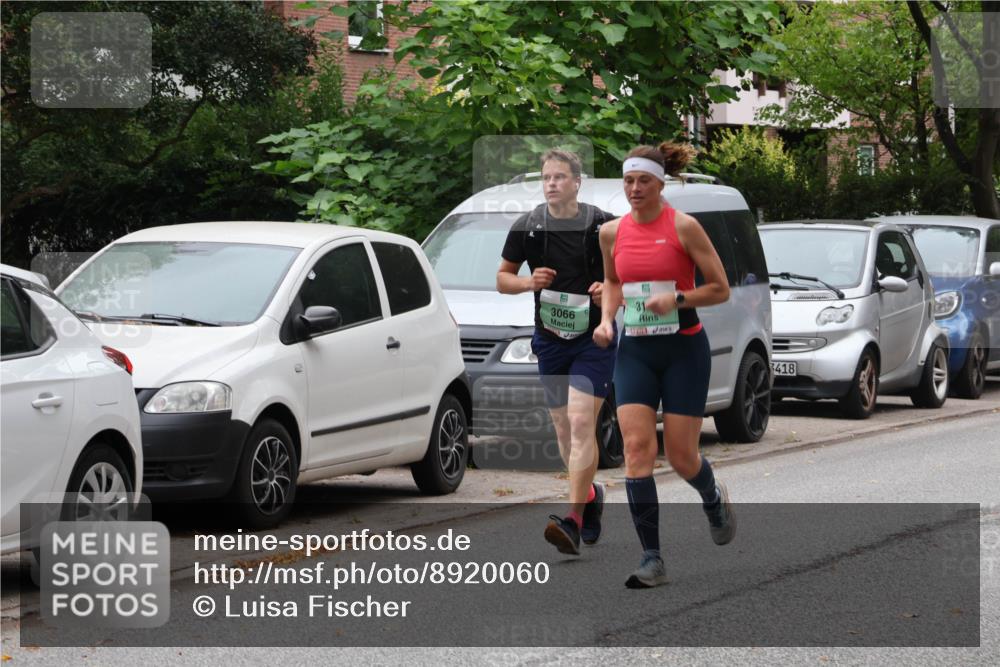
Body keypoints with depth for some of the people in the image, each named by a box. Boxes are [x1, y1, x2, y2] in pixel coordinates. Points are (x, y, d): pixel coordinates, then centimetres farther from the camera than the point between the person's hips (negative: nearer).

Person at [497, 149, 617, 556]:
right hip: (550, 339, 4)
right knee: (563, 428, 12)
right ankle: (590, 494, 37)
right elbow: (502, 278, 12)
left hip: (593, 338, -4)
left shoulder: (602, 226, -5)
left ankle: (574, 521, -20)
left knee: (581, 422, -15)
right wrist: (528, 282, -9)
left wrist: (611, 290, -16)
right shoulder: (526, 228, 3)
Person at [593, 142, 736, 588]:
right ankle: (652, 560, -9)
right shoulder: (611, 233, 3)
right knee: (637, 447, -12)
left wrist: (677, 299, -19)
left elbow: (721, 289, -5)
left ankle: (713, 500, 38)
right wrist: (607, 318, 5)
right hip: (634, 350, 3)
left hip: (684, 349, -3)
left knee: (681, 457, 1)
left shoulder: (683, 227, -9)